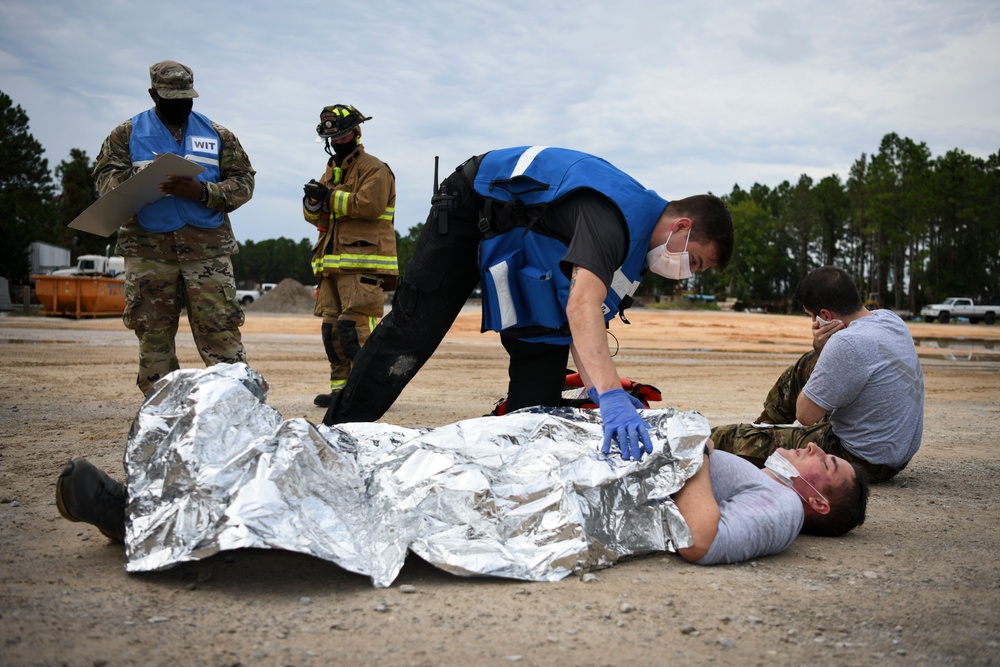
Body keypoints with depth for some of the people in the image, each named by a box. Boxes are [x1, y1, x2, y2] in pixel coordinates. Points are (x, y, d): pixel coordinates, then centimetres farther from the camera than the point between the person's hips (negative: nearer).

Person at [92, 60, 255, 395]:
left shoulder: (218, 134, 13)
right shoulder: (127, 133, 12)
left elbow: (243, 182, 6)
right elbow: (104, 177, 4)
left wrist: (204, 191, -13)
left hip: (208, 250, -1)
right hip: (148, 252, 1)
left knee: (220, 332, -6)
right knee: (153, 336, 4)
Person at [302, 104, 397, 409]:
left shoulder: (373, 169, 0)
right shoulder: (331, 172, 25)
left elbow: (370, 204, -18)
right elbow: (315, 218, 22)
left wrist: (331, 197, -13)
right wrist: (313, 201, -1)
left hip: (363, 263, -8)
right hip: (333, 264, 8)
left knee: (354, 327, -16)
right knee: (332, 327, 6)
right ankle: (341, 388, 12)